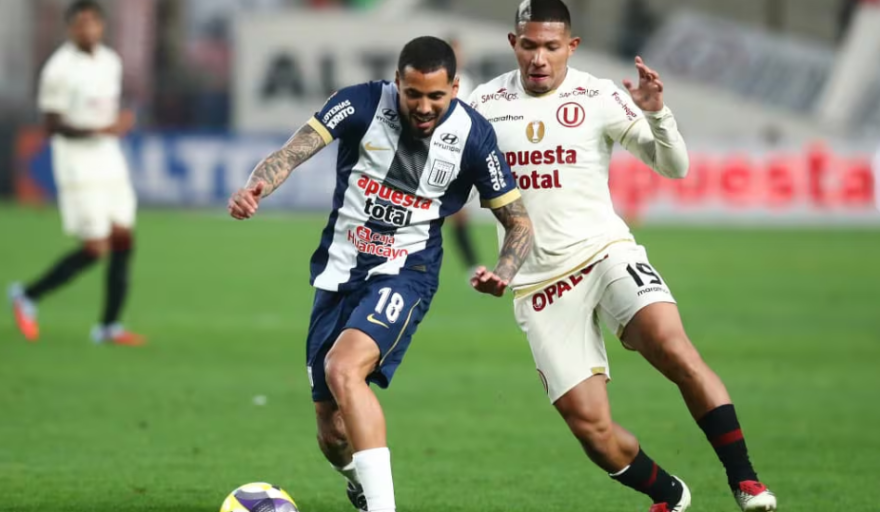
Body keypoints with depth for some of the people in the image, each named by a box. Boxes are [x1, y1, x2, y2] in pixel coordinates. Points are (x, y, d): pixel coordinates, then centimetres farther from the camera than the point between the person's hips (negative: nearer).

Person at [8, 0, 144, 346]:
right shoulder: (59, 69, -14)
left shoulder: (110, 62, 9)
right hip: (78, 171, -7)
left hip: (110, 165, 7)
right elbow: (52, 125, -16)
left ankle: (109, 326, 9)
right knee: (96, 249, -9)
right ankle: (28, 296, 8)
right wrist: (102, 130, -23)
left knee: (123, 240, 1)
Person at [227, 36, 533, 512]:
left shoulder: (472, 135, -10)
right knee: (333, 432, 6)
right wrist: (255, 187, -45)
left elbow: (519, 224, 0)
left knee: (344, 368, -32)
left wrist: (502, 274, -20)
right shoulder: (362, 104, -12)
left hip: (405, 273, -3)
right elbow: (294, 151, -23)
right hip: (339, 271, 3)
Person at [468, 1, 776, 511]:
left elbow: (674, 167, -6)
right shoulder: (486, 104, 2)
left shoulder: (598, 99, -4)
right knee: (591, 427, -6)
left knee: (675, 350, -29)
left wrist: (656, 112, -22)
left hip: (606, 252, -2)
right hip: (540, 281, 2)